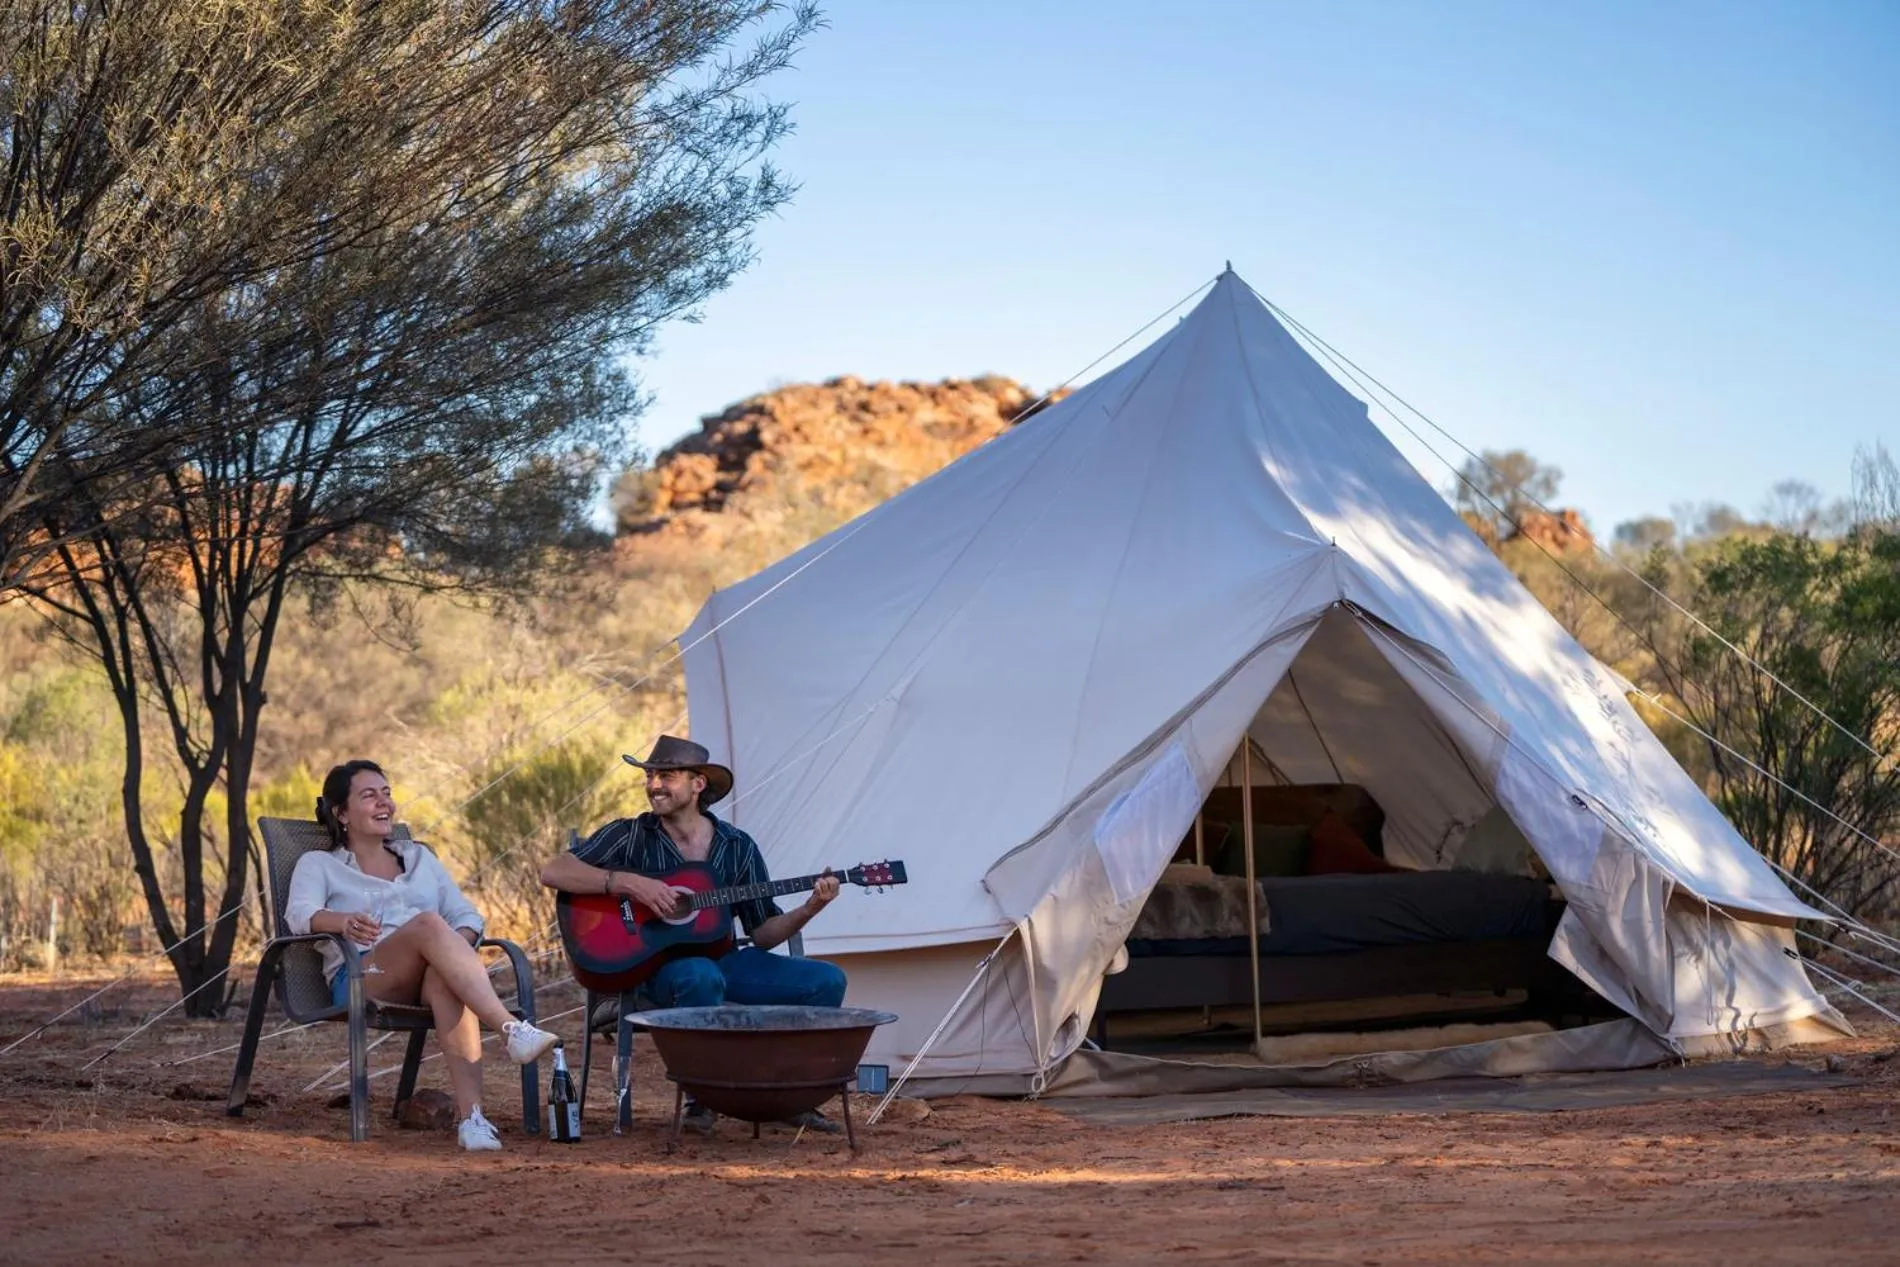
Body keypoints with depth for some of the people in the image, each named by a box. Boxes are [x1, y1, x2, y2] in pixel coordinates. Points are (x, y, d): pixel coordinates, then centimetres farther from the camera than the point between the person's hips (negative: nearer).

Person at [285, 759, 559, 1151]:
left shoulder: (419, 857, 30)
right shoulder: (318, 864, 19)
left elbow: (467, 915, 19)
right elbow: (299, 913, -4)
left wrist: (456, 947, -7)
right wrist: (343, 921, -28)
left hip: (427, 979, 3)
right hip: (360, 981, -3)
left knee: (445, 976, -39)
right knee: (428, 923, -35)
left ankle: (471, 1116, -53)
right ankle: (513, 1030, -51)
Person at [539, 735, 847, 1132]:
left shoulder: (737, 847, 8)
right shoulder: (630, 835, 0)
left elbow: (763, 932, 9)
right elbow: (552, 871, -12)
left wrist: (808, 909, -10)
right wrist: (628, 883, -22)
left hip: (722, 959, 4)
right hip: (653, 962, -4)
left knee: (826, 980, -13)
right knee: (702, 977, -40)